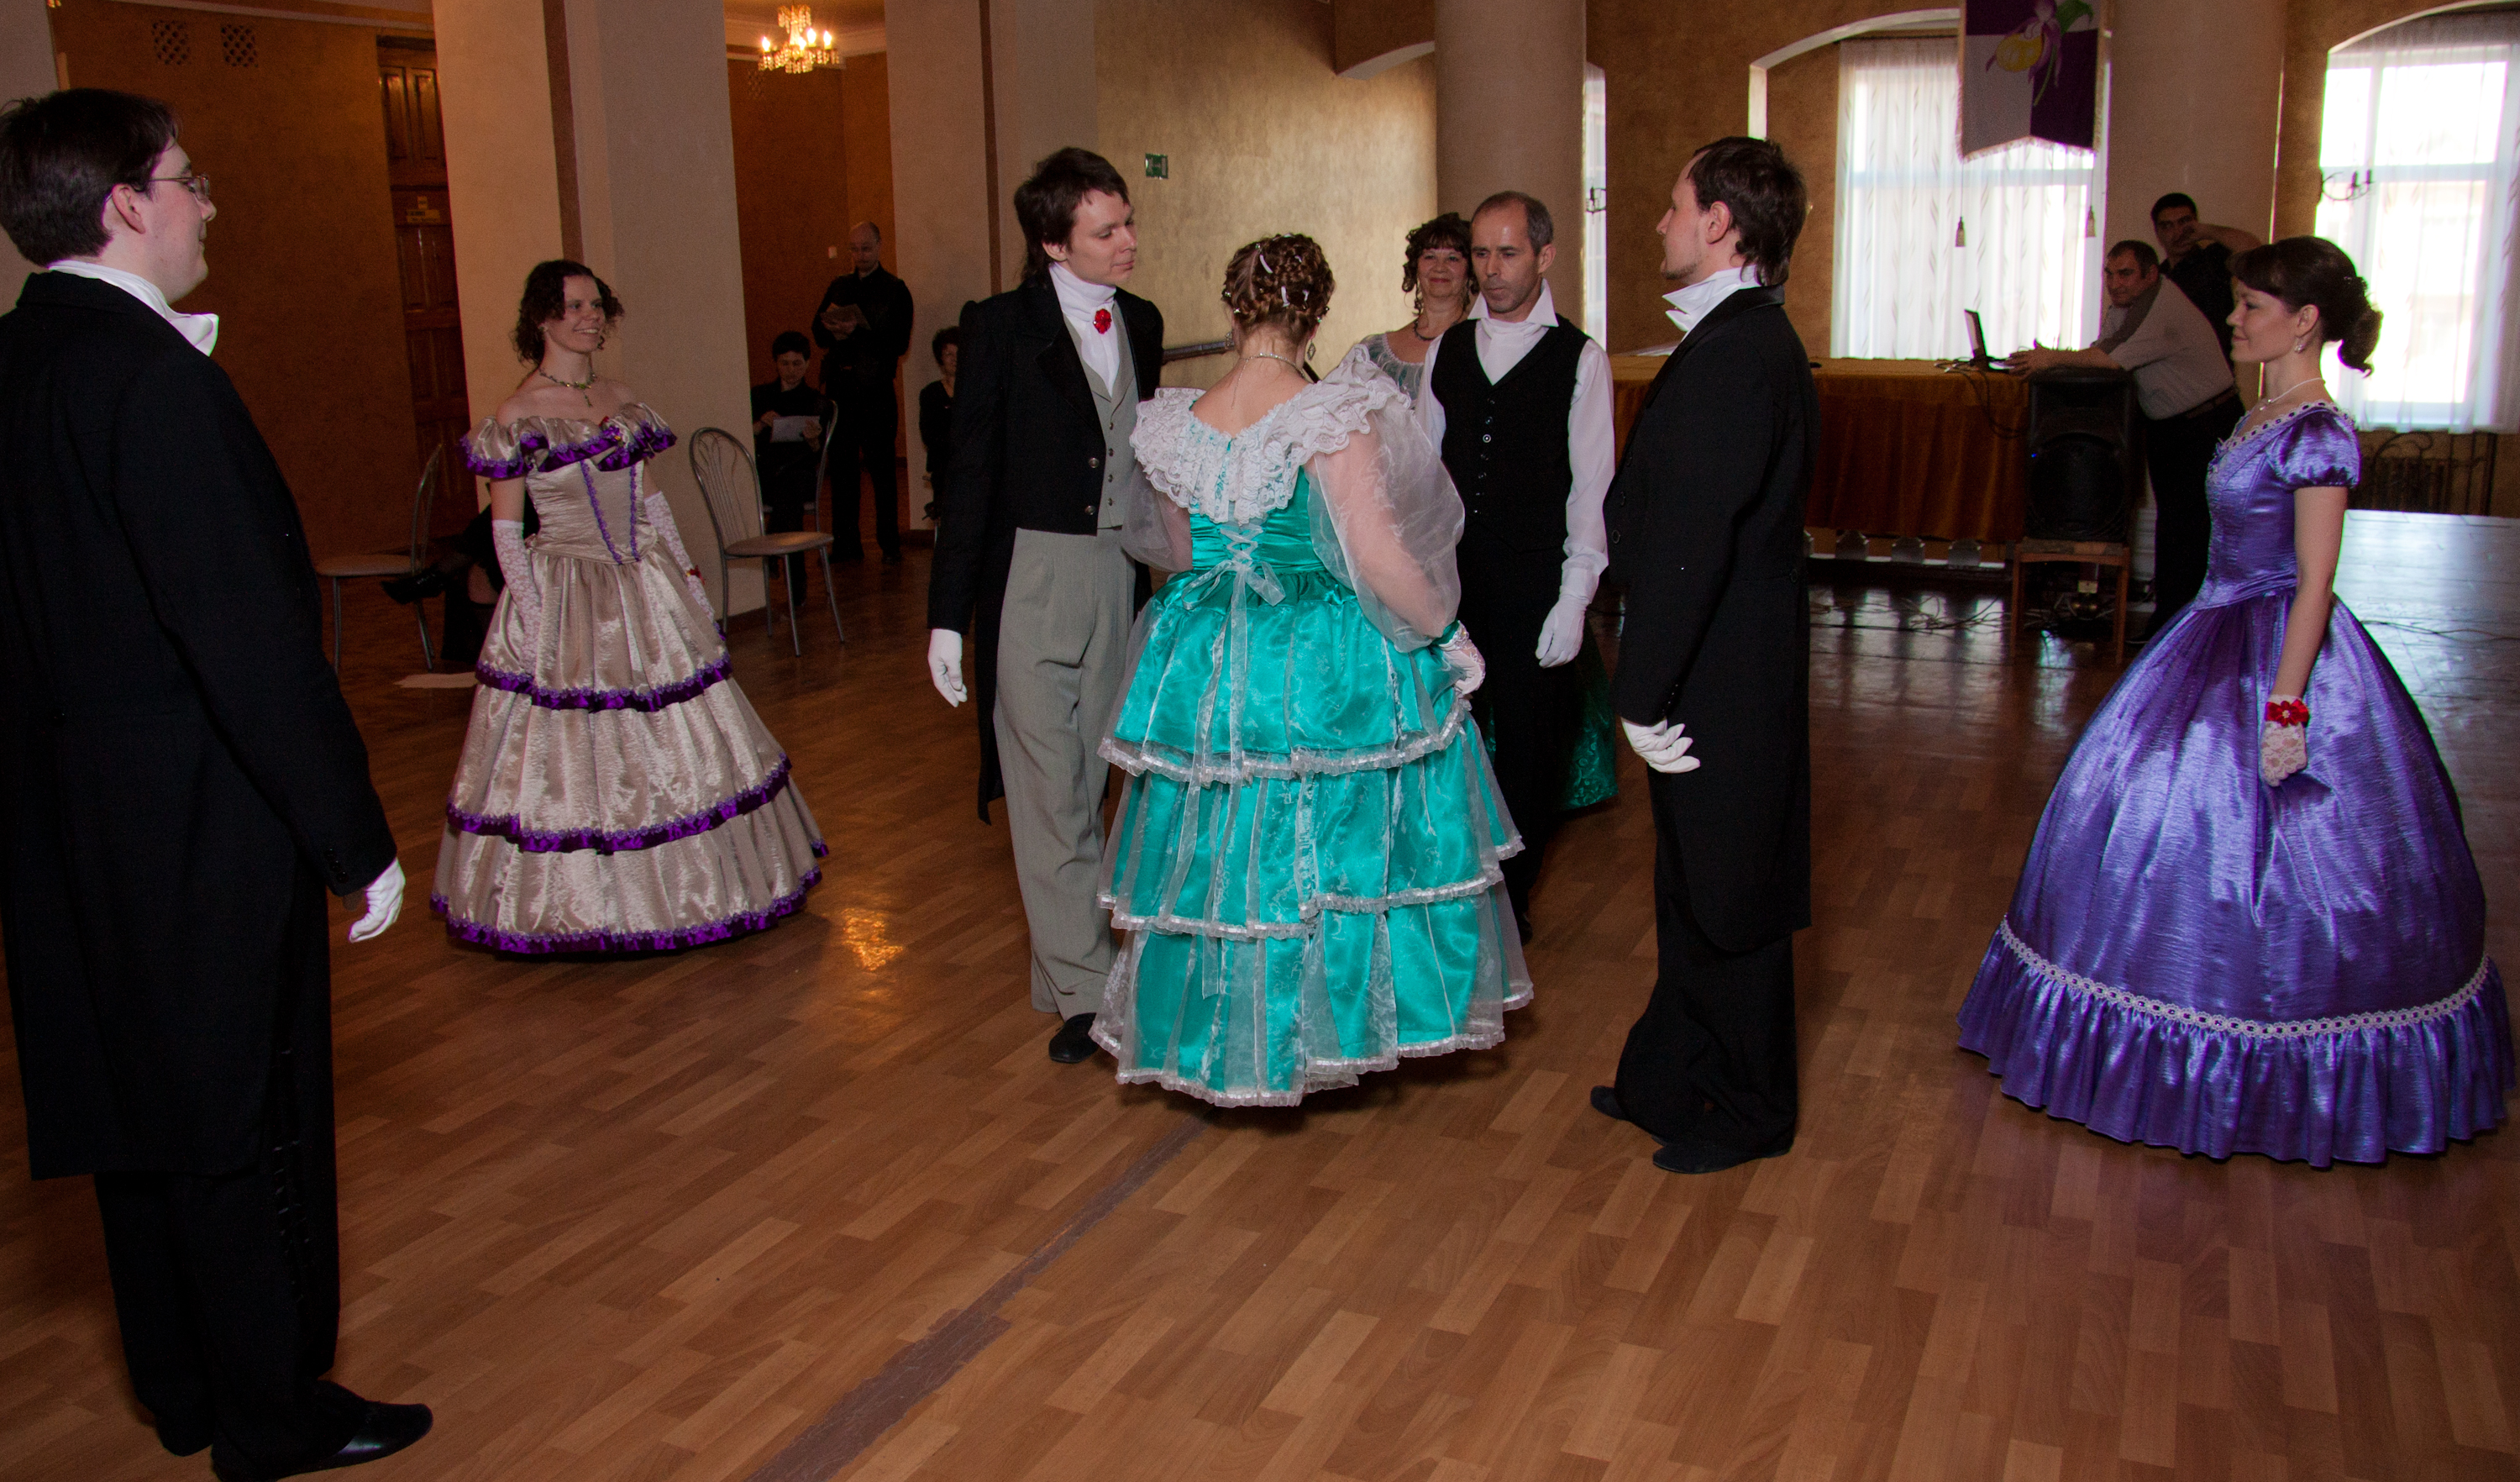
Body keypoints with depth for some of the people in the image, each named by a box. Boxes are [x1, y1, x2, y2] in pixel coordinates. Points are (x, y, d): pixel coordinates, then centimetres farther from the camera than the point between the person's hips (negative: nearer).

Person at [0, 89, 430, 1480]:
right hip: (199, 815, -9)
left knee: (140, 1099, 20)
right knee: (248, 1116, 7)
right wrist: (356, 837, -19)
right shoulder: (151, 375, -22)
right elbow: (250, 632, -24)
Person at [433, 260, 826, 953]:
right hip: (567, 599, -5)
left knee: (673, 743, 11)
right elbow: (505, 530, -7)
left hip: (648, 589, 6)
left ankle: (683, 888, 27)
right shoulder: (517, 415, -8)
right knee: (577, 751, 1)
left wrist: (686, 572, 7)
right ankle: (585, 903, 16)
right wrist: (534, 613, -14)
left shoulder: (623, 400, 9)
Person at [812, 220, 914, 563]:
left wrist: (857, 332, -20)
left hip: (876, 390, -5)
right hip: (839, 387, 5)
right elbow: (819, 332, 15)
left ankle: (890, 543, 3)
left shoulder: (895, 290, 2)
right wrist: (834, 331, -8)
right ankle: (846, 544, 12)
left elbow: (899, 343, -9)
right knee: (841, 466, 6)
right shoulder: (838, 287, 18)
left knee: (880, 467, -3)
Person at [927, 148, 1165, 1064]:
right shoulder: (1003, 327, -7)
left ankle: (1067, 953, 28)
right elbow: (971, 471, -7)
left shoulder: (1141, 323, 8)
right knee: (1047, 782, -1)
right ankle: (1082, 985, 6)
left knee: (1091, 772, 13)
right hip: (1032, 571, -5)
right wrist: (947, 615, -9)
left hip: (1123, 573, 5)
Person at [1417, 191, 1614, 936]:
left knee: (1529, 747, 6)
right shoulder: (1447, 350, 9)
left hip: (1533, 582, -3)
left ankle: (1510, 898, 23)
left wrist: (1574, 596, -9)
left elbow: (1591, 484, -4)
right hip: (1450, 574, 3)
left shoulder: (1580, 359, -2)